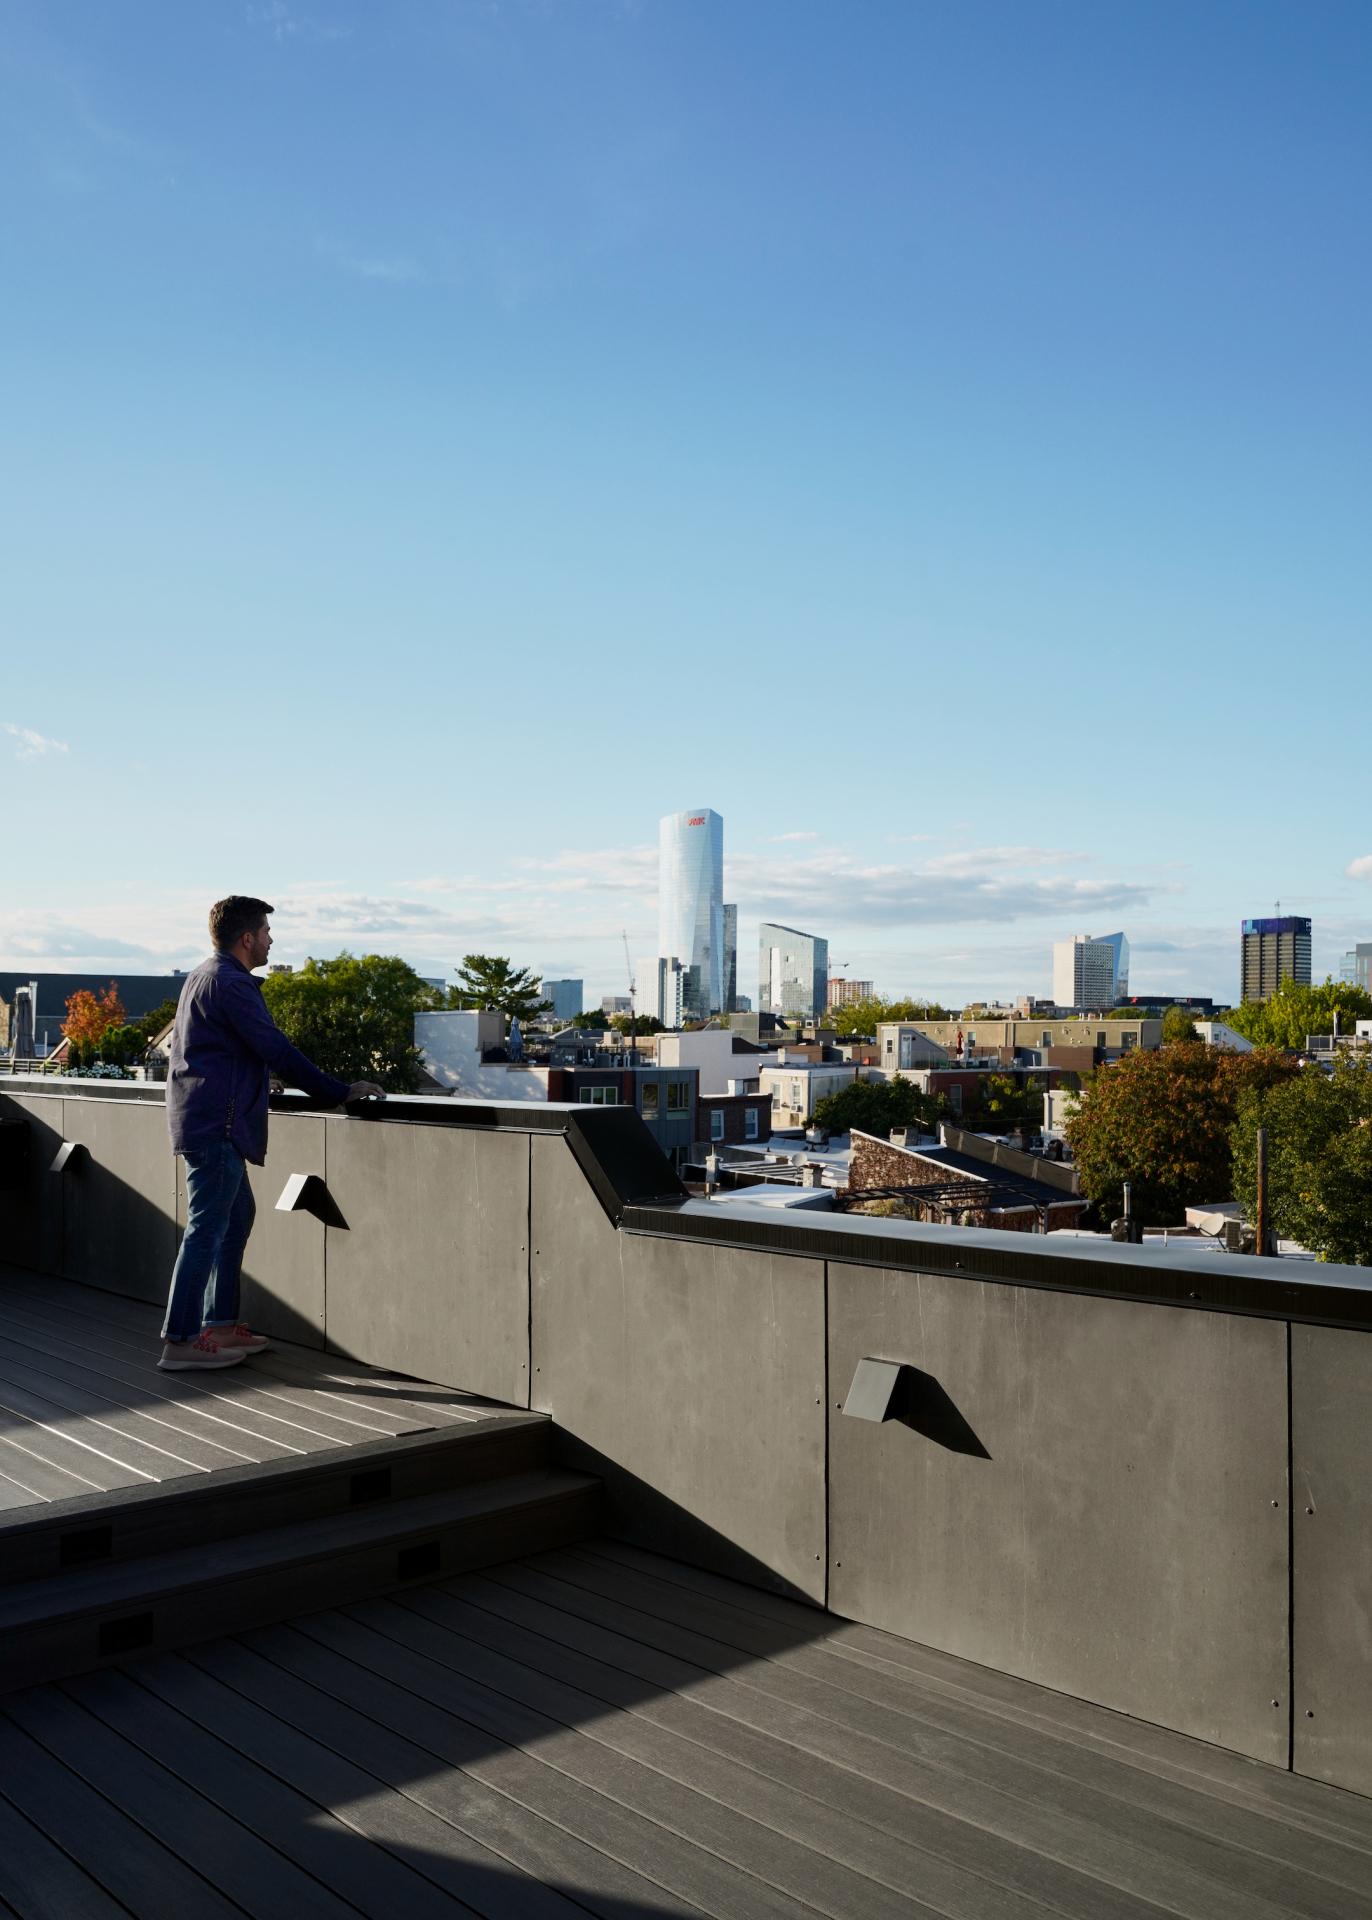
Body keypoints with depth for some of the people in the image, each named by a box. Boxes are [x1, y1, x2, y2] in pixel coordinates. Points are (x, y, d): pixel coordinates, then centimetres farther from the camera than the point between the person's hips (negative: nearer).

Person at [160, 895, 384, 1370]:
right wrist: (340, 1091, -16)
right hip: (216, 1123, -11)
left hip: (208, 1120, 11)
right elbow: (276, 1050, -19)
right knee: (207, 1228, -7)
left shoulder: (206, 976, 18)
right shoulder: (231, 983, -15)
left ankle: (220, 1325, 21)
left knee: (237, 1216, 16)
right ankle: (179, 1340, -4)